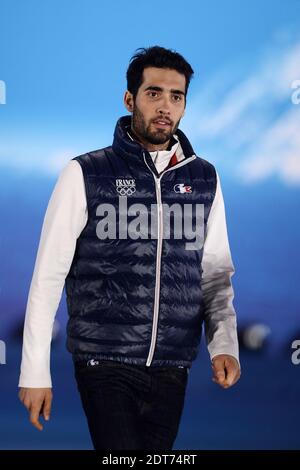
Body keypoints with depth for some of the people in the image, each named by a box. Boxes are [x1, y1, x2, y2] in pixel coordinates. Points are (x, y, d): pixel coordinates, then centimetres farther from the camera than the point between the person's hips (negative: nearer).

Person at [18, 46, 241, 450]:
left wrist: (224, 344, -5)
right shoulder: (85, 175, -4)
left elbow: (216, 272, 12)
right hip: (106, 365, -4)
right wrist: (35, 371, -5)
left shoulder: (204, 178, 7)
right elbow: (48, 275, -3)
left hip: (172, 369, 4)